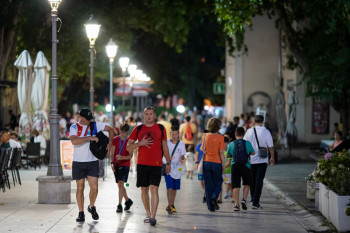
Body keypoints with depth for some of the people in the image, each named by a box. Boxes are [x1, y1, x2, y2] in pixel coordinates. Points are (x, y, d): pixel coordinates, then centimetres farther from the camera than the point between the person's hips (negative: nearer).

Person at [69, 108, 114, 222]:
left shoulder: (95, 125, 4)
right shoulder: (74, 127, -2)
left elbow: (110, 129, 15)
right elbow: (74, 141, -20)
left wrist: (110, 143, 2)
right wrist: (89, 137, -23)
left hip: (92, 162, 1)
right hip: (78, 162, -1)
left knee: (94, 187, -5)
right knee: (80, 187, 3)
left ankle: (92, 207, 21)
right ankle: (81, 213, 12)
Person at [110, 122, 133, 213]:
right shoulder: (115, 139, 5)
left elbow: (130, 155, -6)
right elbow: (112, 153, 5)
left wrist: (122, 157, -24)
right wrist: (112, 162, -9)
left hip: (125, 165, -4)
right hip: (116, 165, 4)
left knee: (121, 184, -16)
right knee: (120, 185, 11)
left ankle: (119, 205, -17)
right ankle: (128, 201, 32)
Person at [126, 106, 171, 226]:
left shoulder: (160, 128, 6)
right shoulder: (138, 129, 7)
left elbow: (164, 147, 14)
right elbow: (128, 147, 6)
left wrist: (168, 163, 12)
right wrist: (140, 143, -11)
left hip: (156, 164, -2)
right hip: (142, 163, 2)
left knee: (154, 189, -13)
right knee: (144, 190, 9)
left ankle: (153, 217, -17)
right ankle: (148, 214, 24)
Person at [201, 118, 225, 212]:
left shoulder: (205, 136, 0)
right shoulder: (220, 137, -8)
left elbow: (203, 149, -2)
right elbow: (221, 152, -8)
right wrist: (223, 164, -1)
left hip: (206, 162, 2)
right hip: (217, 163, -2)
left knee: (208, 184, 7)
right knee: (218, 182, 14)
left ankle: (211, 206, 7)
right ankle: (214, 198, -11)